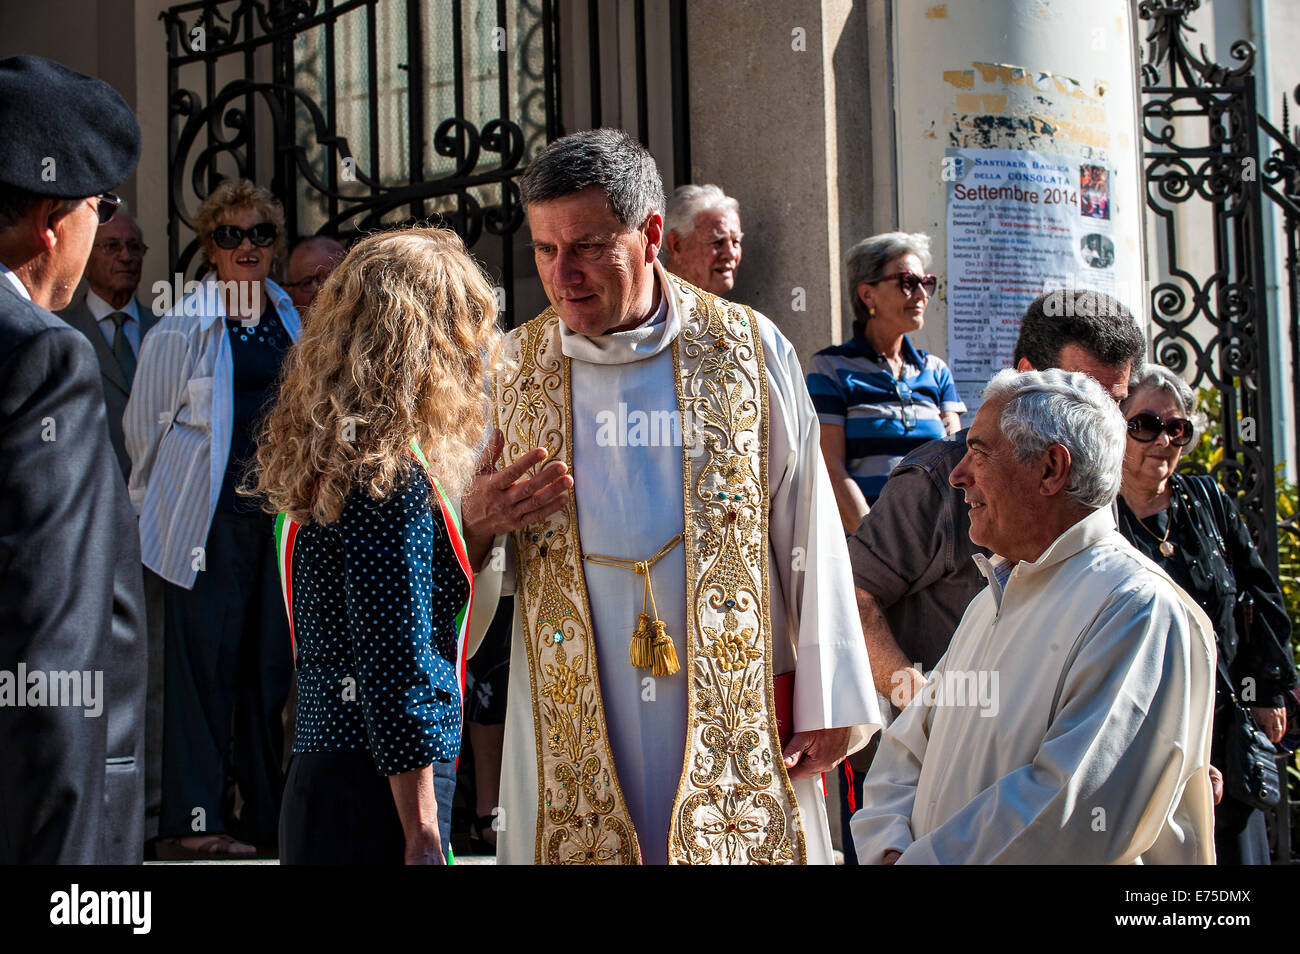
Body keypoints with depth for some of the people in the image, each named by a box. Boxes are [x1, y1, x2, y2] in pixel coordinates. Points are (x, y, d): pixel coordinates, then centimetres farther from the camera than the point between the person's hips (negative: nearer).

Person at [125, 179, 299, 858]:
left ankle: (268, 815, 16)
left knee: (272, 663, 8)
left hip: (284, 515, 5)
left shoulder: (293, 323, 13)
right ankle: (191, 822, 0)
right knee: (205, 662, -5)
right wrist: (161, 508, 6)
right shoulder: (180, 330, -3)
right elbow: (144, 426, 3)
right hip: (212, 519, -5)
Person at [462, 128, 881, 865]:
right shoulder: (513, 372, 5)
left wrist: (829, 702, -2)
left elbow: (809, 535, 0)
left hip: (734, 716, -1)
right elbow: (481, 572, 9)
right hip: (572, 718, 1)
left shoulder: (750, 352, 0)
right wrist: (476, 524, -14)